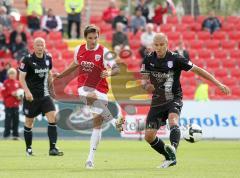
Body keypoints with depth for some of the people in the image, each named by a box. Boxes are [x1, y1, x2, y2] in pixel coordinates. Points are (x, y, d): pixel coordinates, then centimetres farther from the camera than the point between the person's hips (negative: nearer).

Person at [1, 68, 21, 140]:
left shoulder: (17, 83, 8)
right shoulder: (6, 82, -3)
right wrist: (11, 93, -16)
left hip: (16, 104, 4)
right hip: (8, 104, -4)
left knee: (16, 119, 5)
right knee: (8, 119, -5)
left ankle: (15, 134, 10)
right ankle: (6, 134, 0)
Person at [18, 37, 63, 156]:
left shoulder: (48, 58, 4)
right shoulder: (27, 59, -10)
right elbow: (21, 77, -11)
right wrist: (27, 91, -23)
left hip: (44, 95, 3)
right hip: (31, 96, -3)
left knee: (52, 117, -13)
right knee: (29, 122, 6)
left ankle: (53, 148, -13)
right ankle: (28, 148, 24)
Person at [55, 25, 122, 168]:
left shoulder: (104, 52, -9)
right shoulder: (79, 50, 4)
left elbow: (117, 69, -15)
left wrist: (109, 73, -36)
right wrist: (60, 76, 28)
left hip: (100, 90, -1)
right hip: (84, 87, 1)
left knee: (97, 123, 0)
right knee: (91, 96, -38)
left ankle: (91, 158, 6)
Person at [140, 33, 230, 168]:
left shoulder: (175, 59, -12)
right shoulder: (148, 59, -2)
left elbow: (197, 70, -7)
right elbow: (144, 79, 3)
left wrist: (218, 84, -10)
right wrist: (146, 85, -24)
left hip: (174, 99, -4)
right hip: (157, 101, 4)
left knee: (173, 121, -36)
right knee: (149, 136, -2)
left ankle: (173, 149, -59)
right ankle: (170, 158, 18)